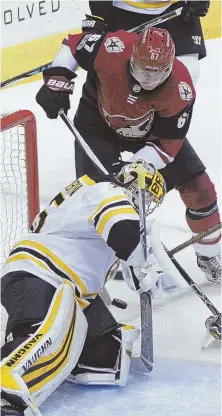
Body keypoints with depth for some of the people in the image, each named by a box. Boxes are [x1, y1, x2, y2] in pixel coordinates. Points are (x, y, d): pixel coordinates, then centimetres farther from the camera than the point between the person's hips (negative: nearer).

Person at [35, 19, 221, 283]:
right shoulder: (113, 50, -36)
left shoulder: (180, 90, -34)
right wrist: (57, 80, -24)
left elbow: (167, 145, -27)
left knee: (198, 187, -2)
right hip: (99, 119, -1)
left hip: (153, 130, 1)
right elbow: (73, 45, -15)